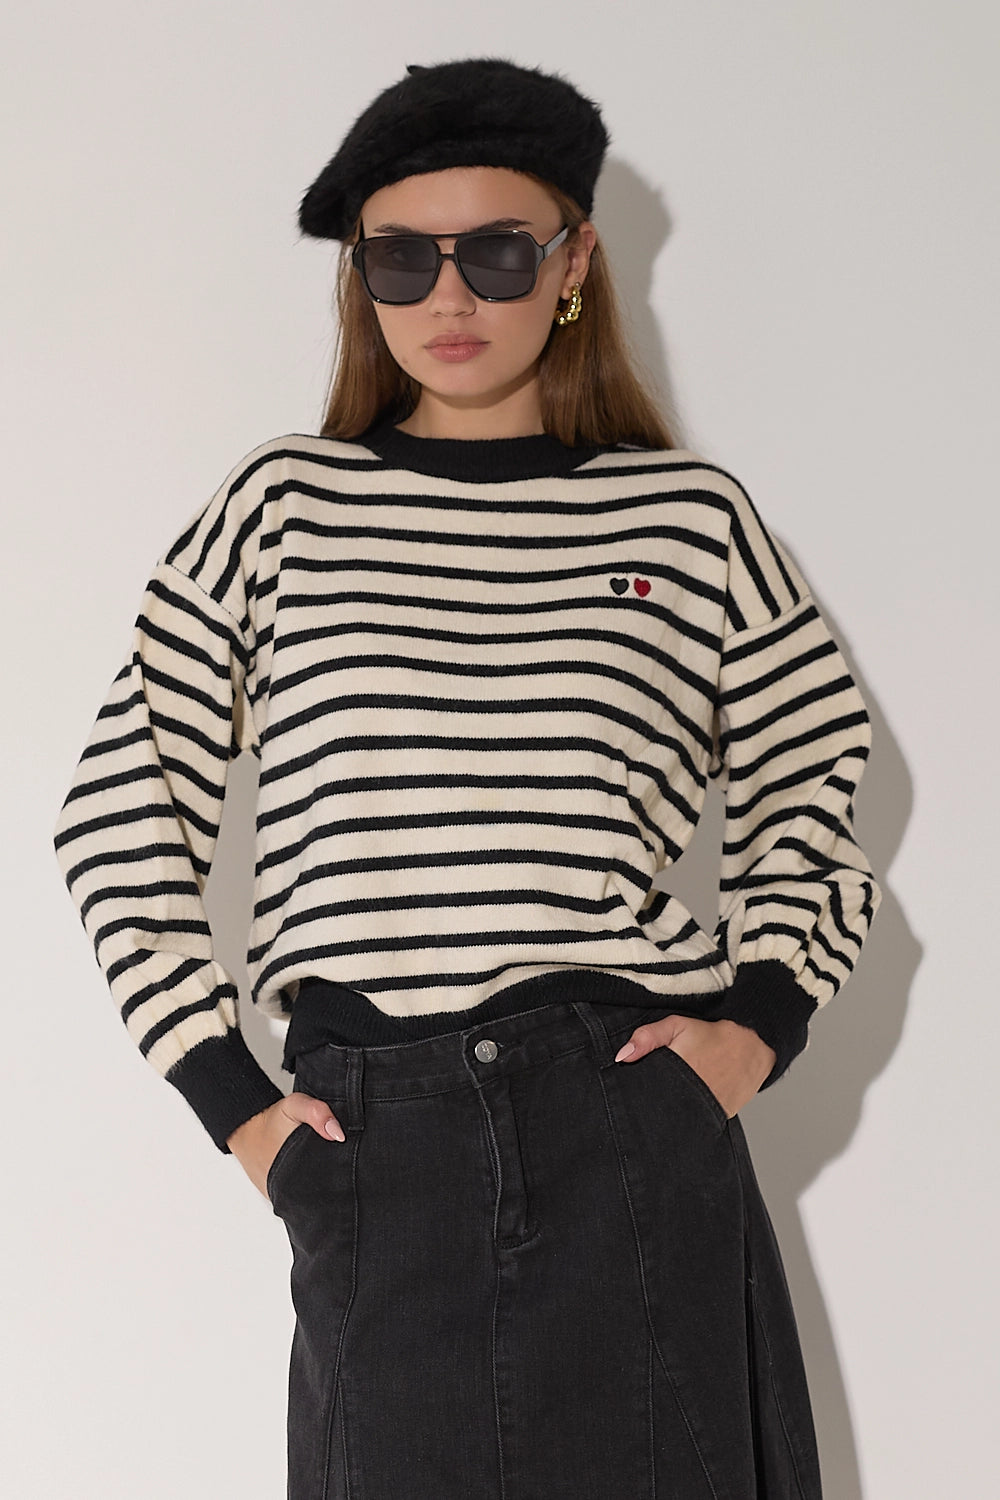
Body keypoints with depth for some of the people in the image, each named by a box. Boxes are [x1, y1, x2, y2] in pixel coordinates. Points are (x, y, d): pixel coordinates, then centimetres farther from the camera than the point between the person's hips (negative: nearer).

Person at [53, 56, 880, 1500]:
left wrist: (761, 1022, 2)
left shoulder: (690, 516, 7)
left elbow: (817, 792, 16)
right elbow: (121, 810, 7)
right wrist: (229, 1099, 1)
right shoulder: (286, 505, 7)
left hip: (639, 1135, 1)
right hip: (373, 1173, 0)